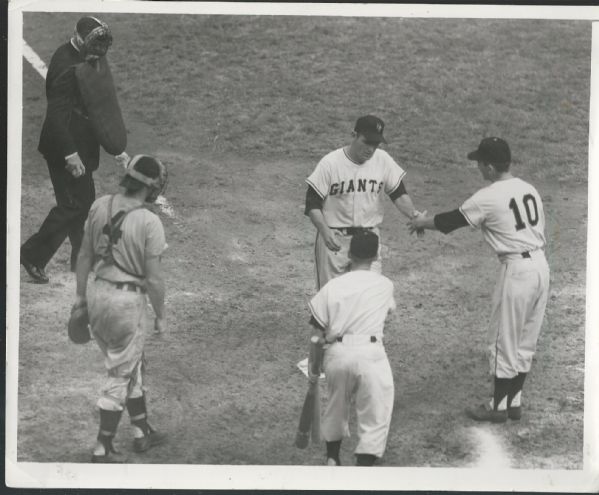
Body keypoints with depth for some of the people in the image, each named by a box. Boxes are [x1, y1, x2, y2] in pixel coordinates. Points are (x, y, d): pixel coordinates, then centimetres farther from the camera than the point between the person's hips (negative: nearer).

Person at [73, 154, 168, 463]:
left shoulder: (100, 206, -2)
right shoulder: (149, 223, -19)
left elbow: (84, 256, 7)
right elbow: (154, 278, -16)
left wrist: (80, 294, 19)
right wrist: (160, 316, -2)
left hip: (98, 296, 7)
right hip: (128, 302, -6)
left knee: (133, 367, 23)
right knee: (121, 377, 7)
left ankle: (142, 433, 35)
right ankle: (102, 449, 13)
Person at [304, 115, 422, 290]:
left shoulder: (383, 160, -2)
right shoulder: (330, 163, -12)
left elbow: (398, 193, 4)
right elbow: (312, 204, -11)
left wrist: (413, 215, -16)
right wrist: (325, 232, -27)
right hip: (334, 239, -3)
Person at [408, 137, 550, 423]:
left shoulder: (488, 198, -13)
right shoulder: (528, 189, 9)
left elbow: (450, 221, -2)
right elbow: (539, 227, 12)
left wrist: (421, 222, 17)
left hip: (517, 270, -8)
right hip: (541, 265, 8)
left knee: (503, 342, 5)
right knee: (524, 341, 16)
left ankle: (499, 407, 14)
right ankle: (514, 401, 25)